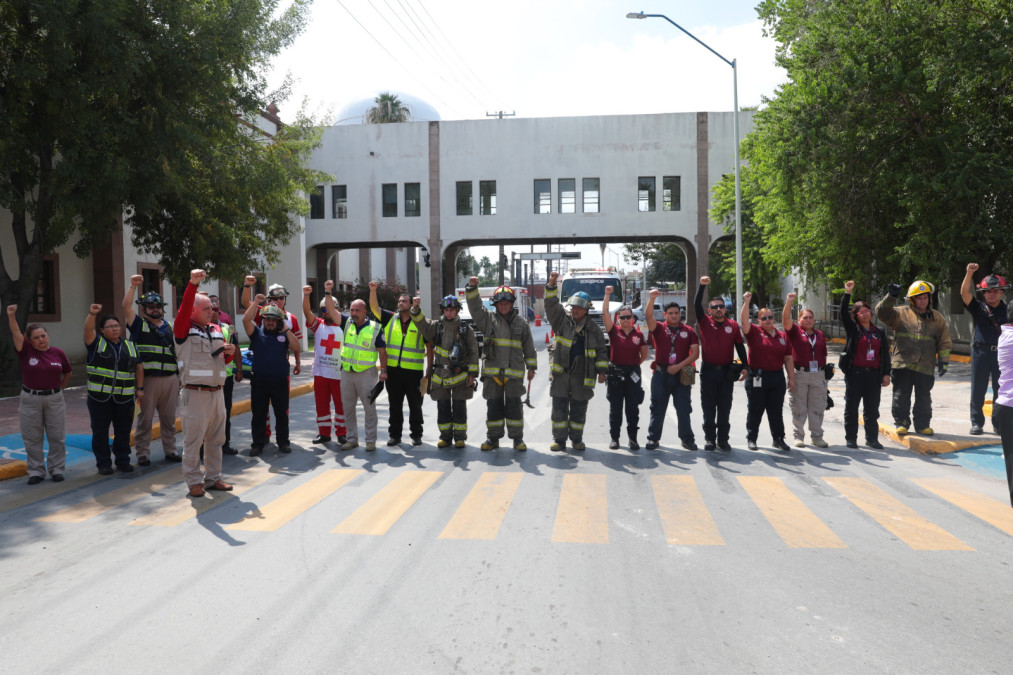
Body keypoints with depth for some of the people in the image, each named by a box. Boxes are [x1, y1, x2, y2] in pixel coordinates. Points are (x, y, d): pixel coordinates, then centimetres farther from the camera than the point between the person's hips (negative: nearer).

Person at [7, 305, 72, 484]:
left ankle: (56, 469, 19)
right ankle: (36, 471, 17)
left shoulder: (58, 353, 0)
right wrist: (11, 316, -34)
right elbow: (16, 334, -21)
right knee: (32, 439, 6)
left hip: (54, 399, 1)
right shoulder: (26, 351, -4)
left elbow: (68, 373, 14)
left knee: (57, 437, 6)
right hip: (30, 400, -1)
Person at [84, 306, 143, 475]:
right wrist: (92, 314, -34)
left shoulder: (130, 346, 14)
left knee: (123, 431, 6)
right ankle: (103, 464, 11)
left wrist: (139, 388, 9)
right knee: (100, 431, 2)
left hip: (124, 397, 3)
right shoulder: (96, 343, 3)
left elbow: (139, 367, 16)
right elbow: (88, 329, -17)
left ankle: (123, 461, 18)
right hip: (99, 397, -2)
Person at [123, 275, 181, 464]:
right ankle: (142, 453, 8)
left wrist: (180, 378, 15)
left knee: (169, 418, 10)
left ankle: (170, 450, 19)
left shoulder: (169, 328, 17)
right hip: (148, 380, -4)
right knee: (145, 418, 0)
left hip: (171, 379, 4)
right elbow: (126, 306, -11)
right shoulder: (139, 325, 4)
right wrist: (133, 286, -19)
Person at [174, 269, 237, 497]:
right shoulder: (184, 329, -4)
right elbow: (184, 309, -23)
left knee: (216, 439, 12)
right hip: (195, 394, -6)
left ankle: (213, 478, 23)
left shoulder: (217, 330, 15)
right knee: (193, 440, -1)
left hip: (217, 392, 6)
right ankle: (194, 482, 8)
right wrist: (193, 284, -34)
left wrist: (230, 352, 1)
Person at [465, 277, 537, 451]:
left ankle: (517, 438, 8)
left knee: (513, 406, -1)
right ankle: (493, 437, 17)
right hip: (492, 371, 1)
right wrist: (472, 288, -19)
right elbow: (475, 307, -7)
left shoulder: (521, 323, 9)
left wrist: (531, 368, 11)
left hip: (514, 372, -1)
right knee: (493, 406, 7)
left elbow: (529, 347, 13)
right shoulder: (488, 319, 8)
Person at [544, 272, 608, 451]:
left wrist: (602, 371, 1)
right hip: (561, 373, 0)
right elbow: (552, 305, -7)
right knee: (559, 408, 3)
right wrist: (552, 285, -19)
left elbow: (600, 351, 8)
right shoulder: (562, 321, 5)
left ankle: (577, 439, 19)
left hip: (582, 376, 0)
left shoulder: (594, 329, 6)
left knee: (579, 410, 8)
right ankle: (559, 439, 11)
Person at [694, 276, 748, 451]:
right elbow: (696, 305, -12)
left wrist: (744, 366, 0)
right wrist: (702, 286, -21)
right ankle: (709, 439, 11)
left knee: (725, 408, 6)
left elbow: (740, 346, 6)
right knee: (708, 407, 4)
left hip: (727, 371, 1)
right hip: (708, 370, -1)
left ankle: (723, 439, 13)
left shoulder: (733, 325, 5)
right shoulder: (705, 322, 1)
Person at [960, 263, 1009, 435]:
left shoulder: (1008, 311, 5)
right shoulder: (978, 308, 3)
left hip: (1001, 354, 1)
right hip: (980, 353, 0)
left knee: (1001, 391, 6)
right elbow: (964, 293, -11)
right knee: (977, 391, 4)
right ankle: (977, 423, 13)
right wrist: (969, 273, -24)